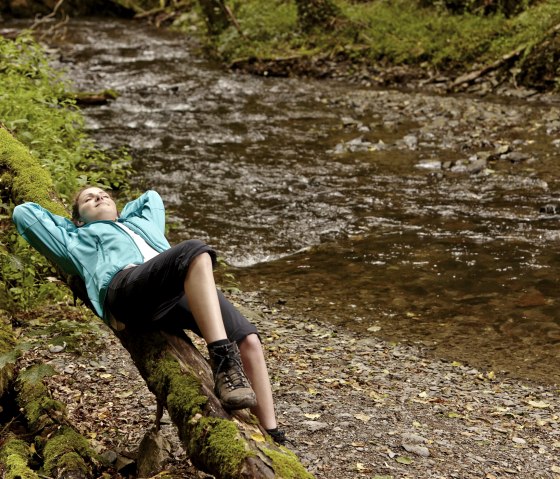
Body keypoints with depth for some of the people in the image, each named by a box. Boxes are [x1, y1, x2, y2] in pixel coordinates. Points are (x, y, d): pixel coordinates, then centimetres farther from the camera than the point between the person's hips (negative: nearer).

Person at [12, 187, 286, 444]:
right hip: (125, 286, -5)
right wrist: (71, 225, 49)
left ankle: (272, 437, -21)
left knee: (248, 341, -21)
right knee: (194, 251, -37)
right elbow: (23, 213, 41)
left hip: (189, 290, 5)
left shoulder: (142, 221, 46)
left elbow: (152, 197, 66)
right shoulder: (76, 239, 37)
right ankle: (223, 363, -49)